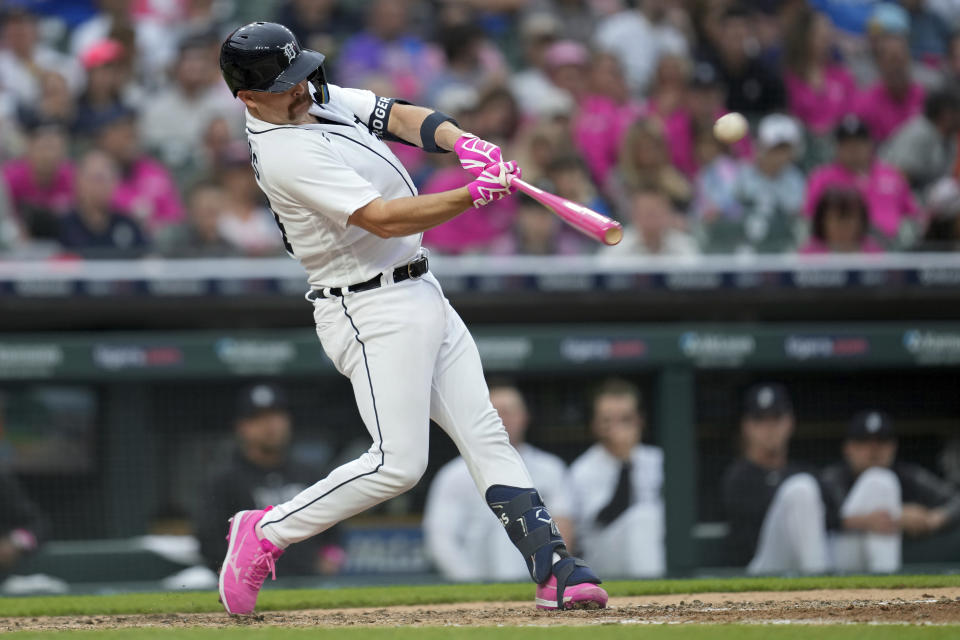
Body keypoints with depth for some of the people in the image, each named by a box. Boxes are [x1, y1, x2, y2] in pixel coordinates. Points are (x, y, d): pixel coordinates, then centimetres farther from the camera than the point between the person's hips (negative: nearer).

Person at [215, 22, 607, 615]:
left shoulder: (319, 97, 7)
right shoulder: (286, 154, -22)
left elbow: (402, 117, 8)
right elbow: (382, 219, -27)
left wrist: (463, 142, -12)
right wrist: (475, 195, -32)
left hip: (421, 296, 9)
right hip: (371, 311, -9)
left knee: (487, 435, 2)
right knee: (398, 463, -14)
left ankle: (553, 567, -1)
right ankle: (265, 534, 0)